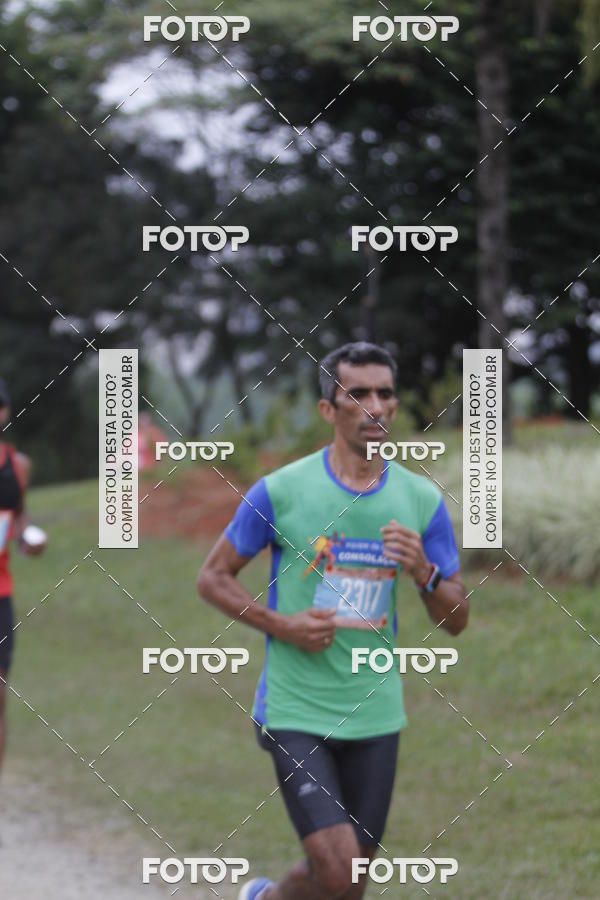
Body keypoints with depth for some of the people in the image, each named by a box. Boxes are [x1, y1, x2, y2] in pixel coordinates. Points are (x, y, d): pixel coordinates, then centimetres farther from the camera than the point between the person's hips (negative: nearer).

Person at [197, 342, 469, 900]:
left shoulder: (421, 500, 1)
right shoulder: (280, 491, -7)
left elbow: (456, 620, 6)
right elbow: (212, 578, 2)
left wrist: (423, 572, -15)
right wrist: (280, 625, -13)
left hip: (375, 713, 4)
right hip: (294, 710, -4)